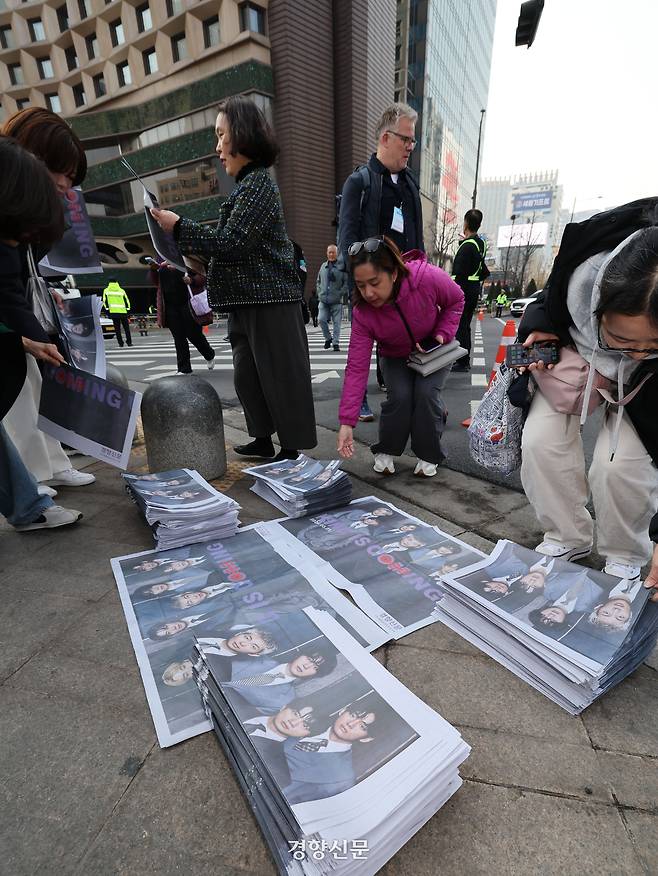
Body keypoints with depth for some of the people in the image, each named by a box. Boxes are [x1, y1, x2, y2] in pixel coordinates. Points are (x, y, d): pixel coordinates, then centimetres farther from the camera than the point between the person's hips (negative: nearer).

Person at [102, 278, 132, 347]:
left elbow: (104, 301, 4)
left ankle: (120, 343, 2)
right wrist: (127, 309, 9)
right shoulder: (121, 291, 5)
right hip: (123, 311, 0)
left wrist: (107, 309, 9)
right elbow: (126, 300, 4)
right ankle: (129, 342, 1)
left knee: (117, 328, 5)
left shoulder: (106, 291, 7)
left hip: (113, 312, 0)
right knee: (126, 328, 6)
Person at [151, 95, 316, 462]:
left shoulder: (258, 183, -9)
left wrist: (179, 226, -9)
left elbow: (230, 243, -16)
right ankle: (264, 440, 24)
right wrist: (190, 261, 20)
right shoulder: (250, 183, 21)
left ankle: (292, 449, 7)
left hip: (268, 301, -10)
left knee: (280, 374, -4)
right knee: (249, 374, 12)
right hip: (250, 300, 10)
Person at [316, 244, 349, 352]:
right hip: (323, 300, 3)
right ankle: (328, 338, 17)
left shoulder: (342, 266, -1)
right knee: (322, 320, -4)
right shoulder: (323, 266, 13)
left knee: (336, 322, 0)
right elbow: (318, 281, 22)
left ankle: (336, 343, 9)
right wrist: (319, 292, 9)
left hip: (336, 301, -3)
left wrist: (340, 293, -10)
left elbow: (346, 282, -1)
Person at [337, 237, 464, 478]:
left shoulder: (427, 277, -34)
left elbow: (456, 300, -11)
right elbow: (356, 367, -31)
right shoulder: (363, 313, -30)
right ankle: (385, 452, 2)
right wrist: (346, 422, -35)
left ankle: (429, 456, 0)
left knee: (426, 394, -22)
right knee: (400, 396, -22)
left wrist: (442, 334, -24)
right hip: (396, 357, 1)